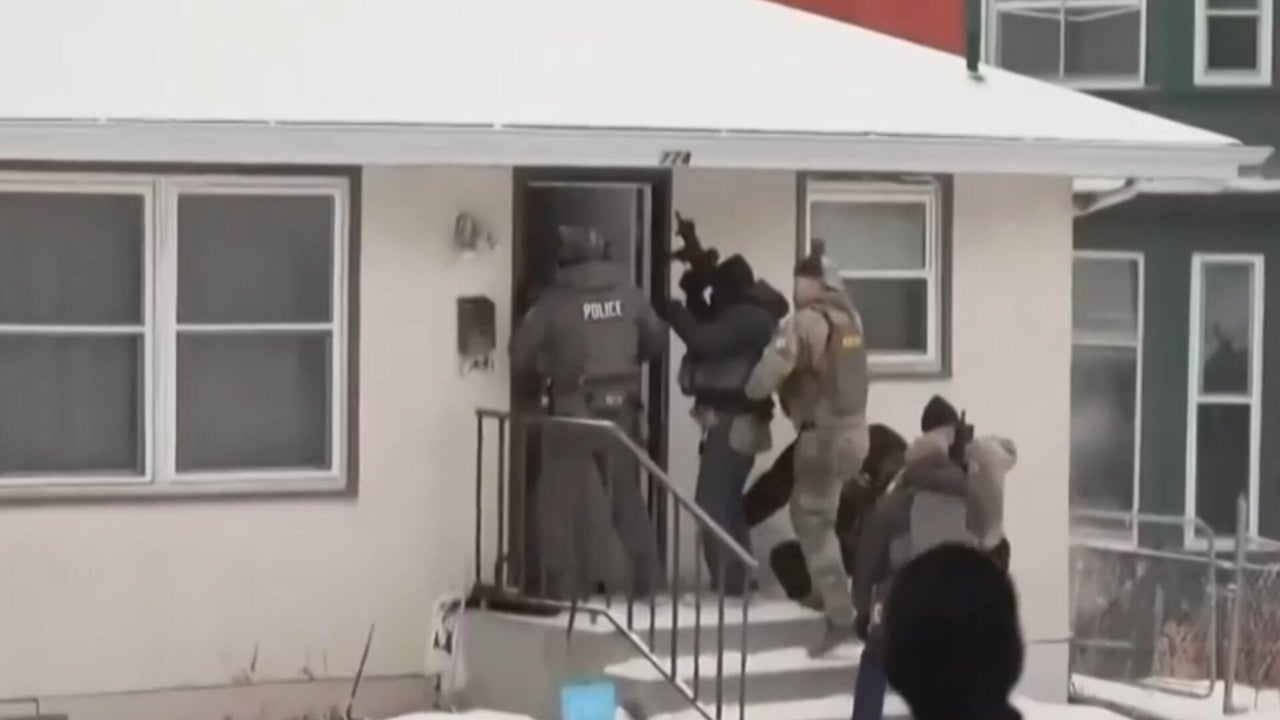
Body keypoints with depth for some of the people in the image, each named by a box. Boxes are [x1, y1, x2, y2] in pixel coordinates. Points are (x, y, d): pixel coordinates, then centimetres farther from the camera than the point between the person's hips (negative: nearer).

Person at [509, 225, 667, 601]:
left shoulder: (555, 301, -10)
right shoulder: (628, 293, 0)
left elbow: (520, 354, -8)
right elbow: (657, 340, 9)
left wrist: (548, 365, 12)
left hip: (574, 412, -4)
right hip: (621, 408, 4)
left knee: (567, 500, 2)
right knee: (625, 496, 15)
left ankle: (567, 587, -1)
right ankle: (637, 580, 18)